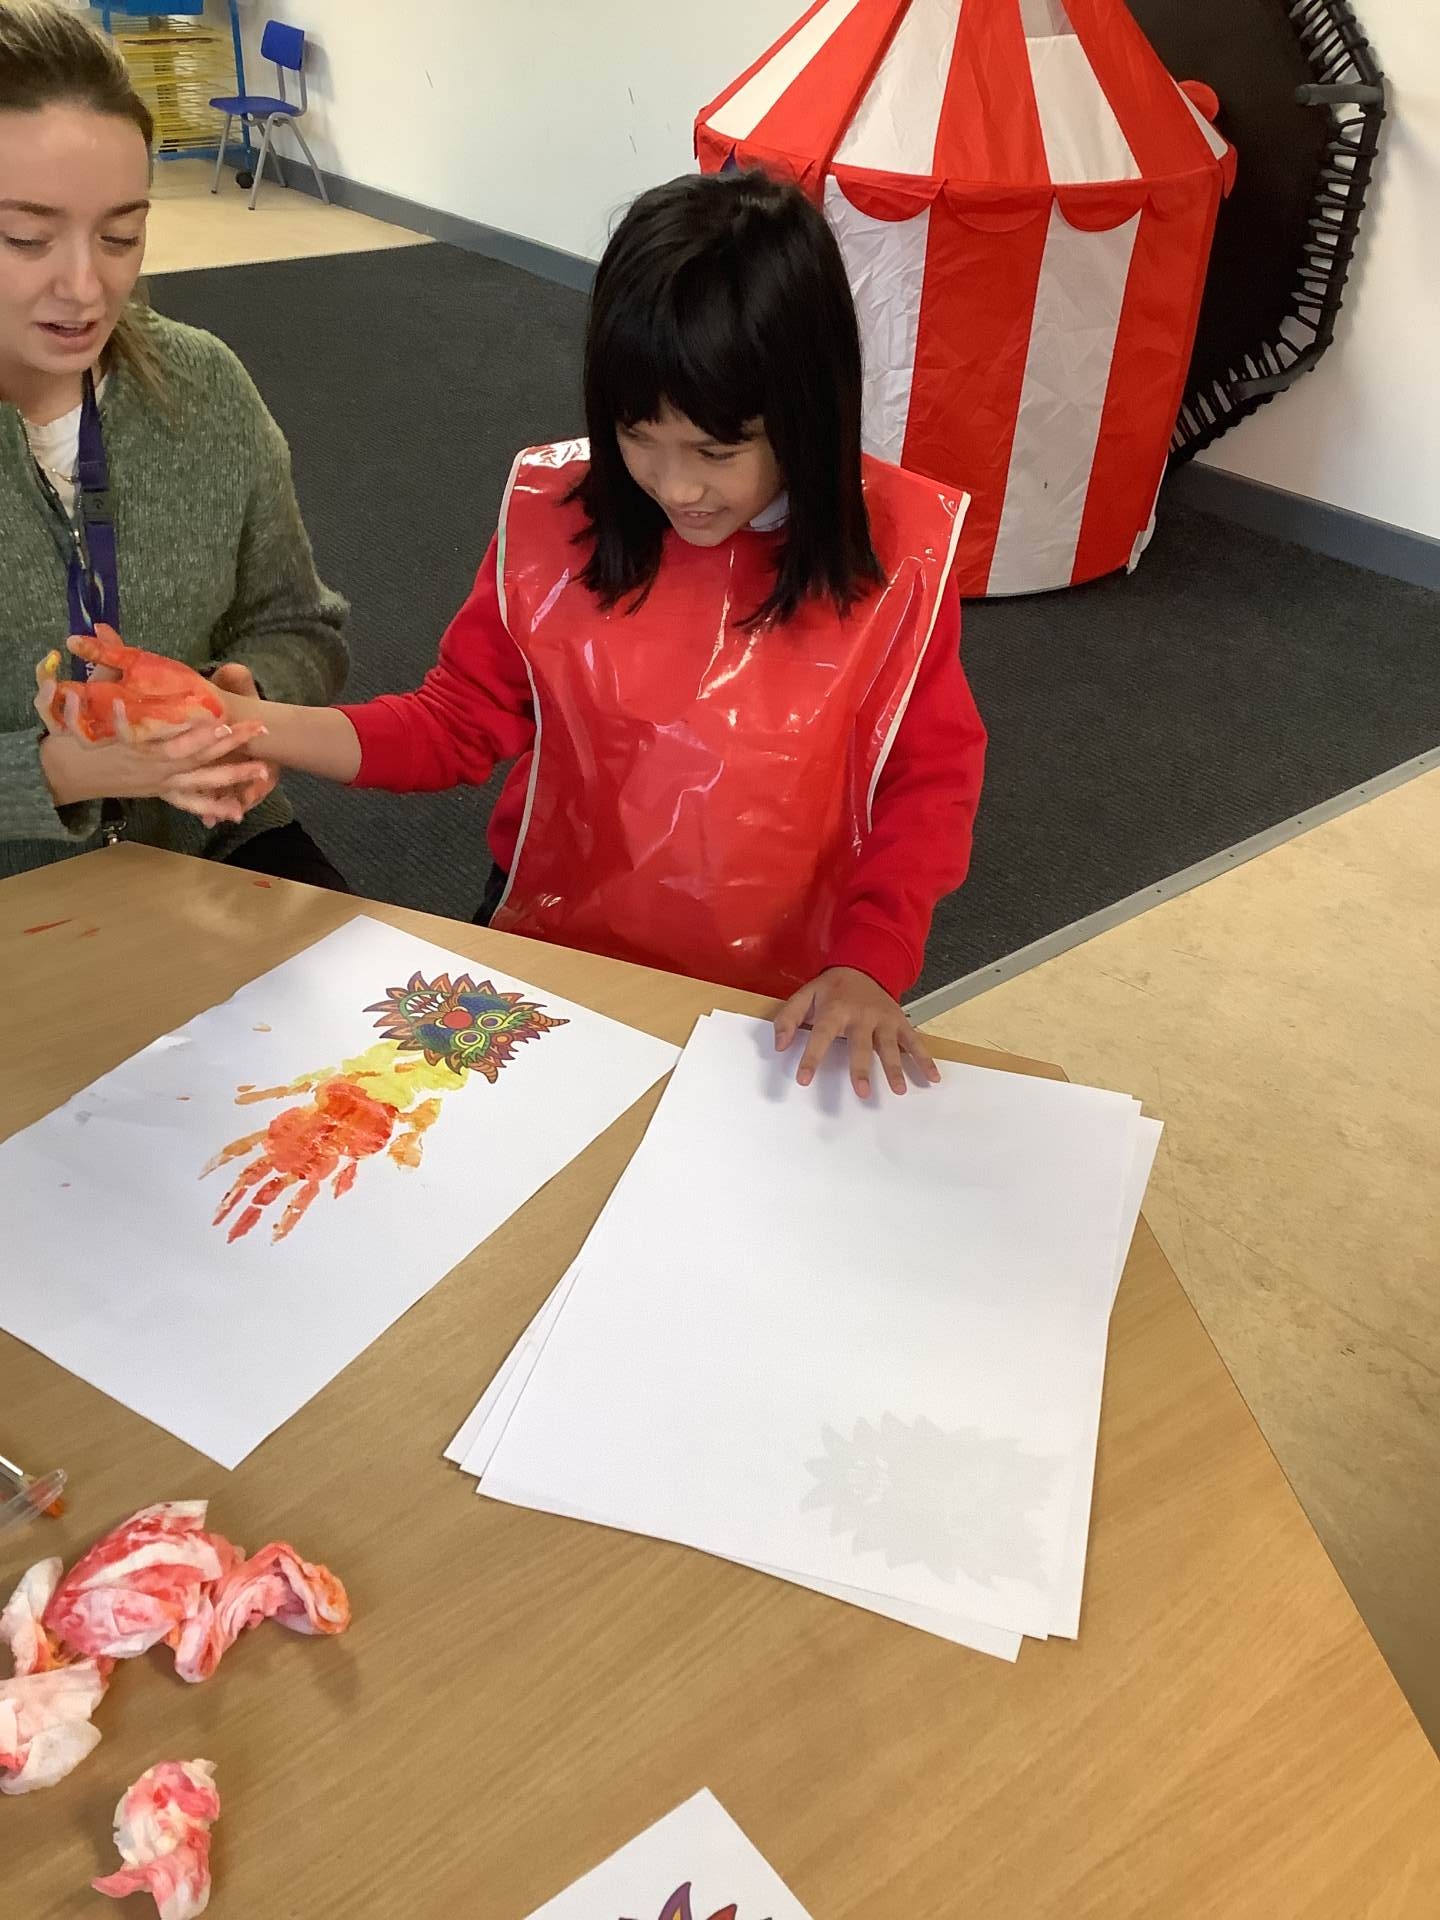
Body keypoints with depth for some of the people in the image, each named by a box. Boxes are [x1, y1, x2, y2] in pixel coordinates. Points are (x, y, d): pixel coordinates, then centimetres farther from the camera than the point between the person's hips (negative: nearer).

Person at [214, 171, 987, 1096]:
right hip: (555, 961, 1)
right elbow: (463, 718, -1)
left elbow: (928, 780, -5)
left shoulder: (898, 552, -13)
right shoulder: (554, 517, -9)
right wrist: (266, 727, -17)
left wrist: (871, 961, -19)